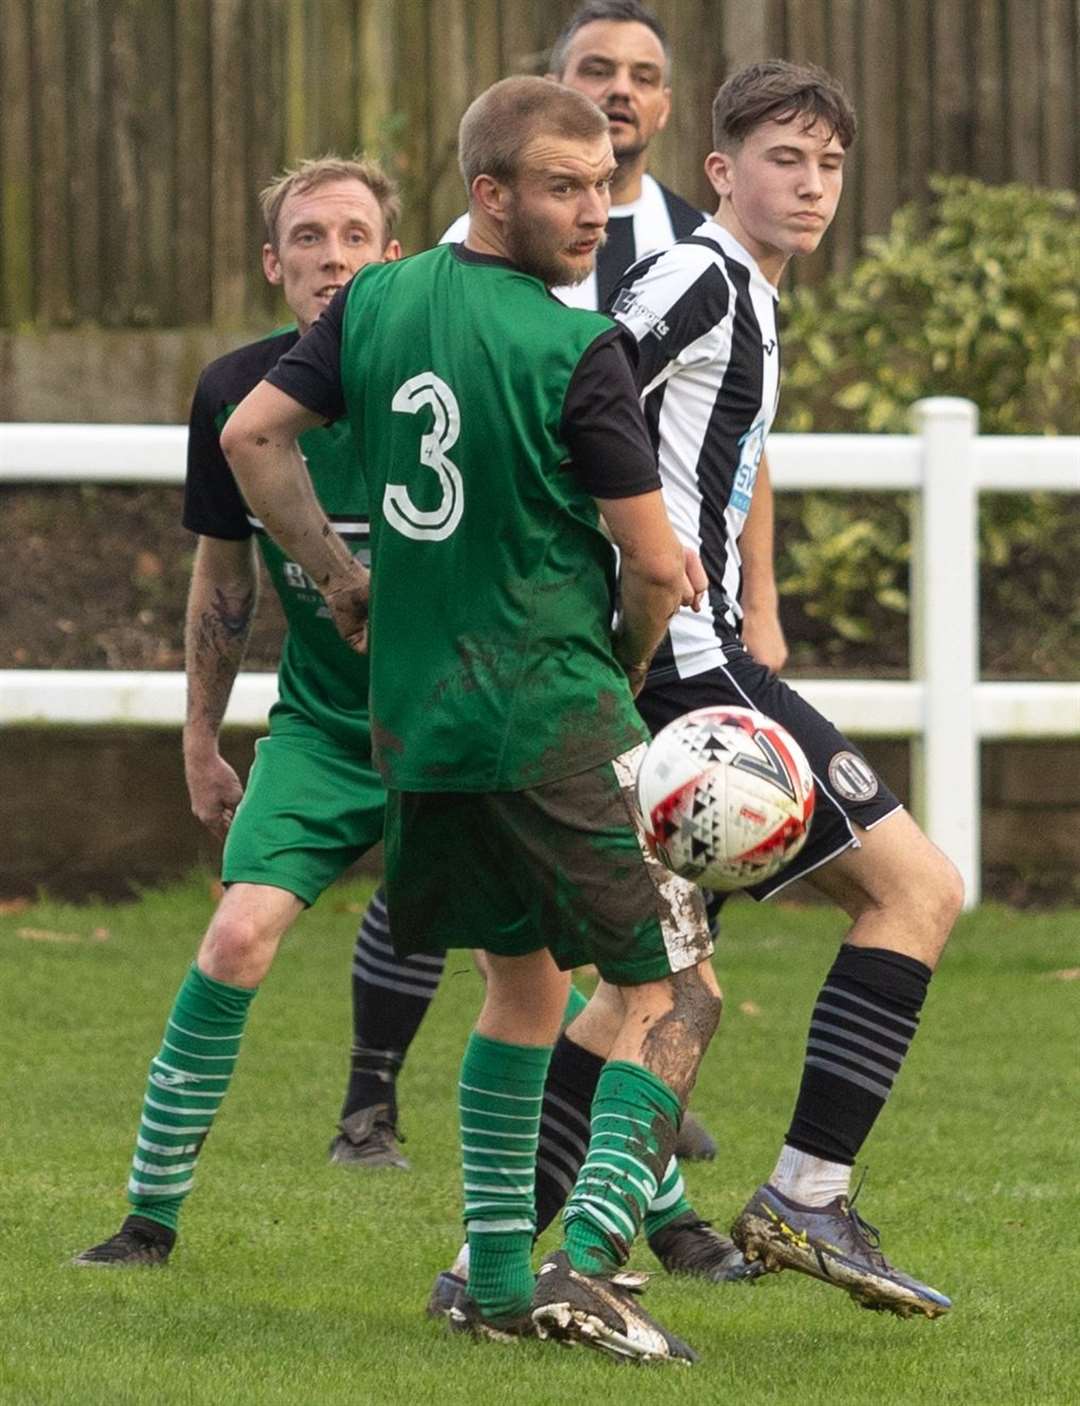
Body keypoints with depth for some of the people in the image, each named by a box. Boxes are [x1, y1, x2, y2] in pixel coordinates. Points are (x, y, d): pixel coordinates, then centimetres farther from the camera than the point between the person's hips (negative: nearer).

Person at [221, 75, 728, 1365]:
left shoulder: (379, 303, 4)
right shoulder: (576, 352, -14)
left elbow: (250, 436, 10)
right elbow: (657, 564, -11)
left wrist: (335, 571, 18)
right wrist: (624, 674, 8)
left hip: (416, 717, 7)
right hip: (552, 719, -7)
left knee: (523, 975, 22)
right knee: (672, 992, 0)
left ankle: (496, 1274, 19)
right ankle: (584, 1263, -15)